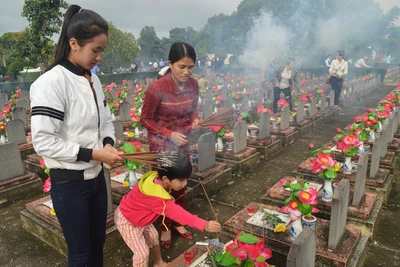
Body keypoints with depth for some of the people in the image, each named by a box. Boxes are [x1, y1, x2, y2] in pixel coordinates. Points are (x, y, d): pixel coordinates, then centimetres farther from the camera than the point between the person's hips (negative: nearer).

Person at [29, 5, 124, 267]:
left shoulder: (93, 80, 3)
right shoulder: (51, 82, -19)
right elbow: (43, 142, -22)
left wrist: (108, 144, -7)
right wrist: (93, 154, -22)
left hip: (96, 176, 6)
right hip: (69, 182, -6)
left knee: (98, 241, 23)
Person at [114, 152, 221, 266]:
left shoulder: (156, 177, -19)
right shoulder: (156, 195, -44)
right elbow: (176, 212, -51)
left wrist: (168, 198, -10)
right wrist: (204, 225, -58)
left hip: (139, 217, 9)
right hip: (127, 221, -9)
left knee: (153, 238, 23)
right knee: (142, 253, -6)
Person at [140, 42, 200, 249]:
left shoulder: (193, 85, -9)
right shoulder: (157, 89, -25)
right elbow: (145, 119, -14)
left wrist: (194, 120, -13)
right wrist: (170, 134, -23)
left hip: (183, 142, 5)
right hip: (161, 144, -5)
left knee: (180, 184, 18)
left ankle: (178, 222, 40)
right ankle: (165, 227, 33)